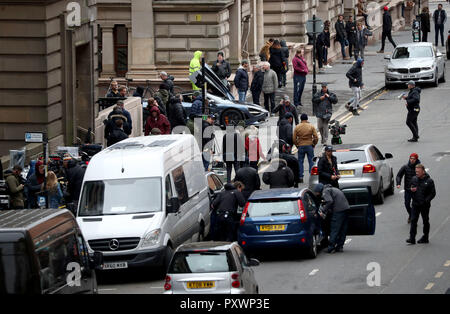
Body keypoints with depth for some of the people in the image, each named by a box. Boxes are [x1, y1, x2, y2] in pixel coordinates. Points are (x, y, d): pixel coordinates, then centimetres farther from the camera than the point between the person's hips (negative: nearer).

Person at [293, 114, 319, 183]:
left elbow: (294, 139, -1)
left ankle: (301, 177, 5)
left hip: (301, 146, 0)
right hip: (309, 146, 0)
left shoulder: (297, 127, -2)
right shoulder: (311, 126, -3)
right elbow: (316, 137, -5)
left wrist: (297, 145, 13)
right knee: (311, 161, 5)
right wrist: (314, 144, 10)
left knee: (300, 162, 8)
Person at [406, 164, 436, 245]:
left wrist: (426, 200, -18)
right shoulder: (414, 179, 3)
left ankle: (425, 237, 22)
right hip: (415, 204, 3)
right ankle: (412, 238, -6)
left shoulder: (429, 181, -9)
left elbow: (433, 193, -6)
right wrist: (411, 190, -7)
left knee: (425, 221, 10)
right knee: (413, 220, -4)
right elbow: (411, 187, 18)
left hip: (425, 205, -3)